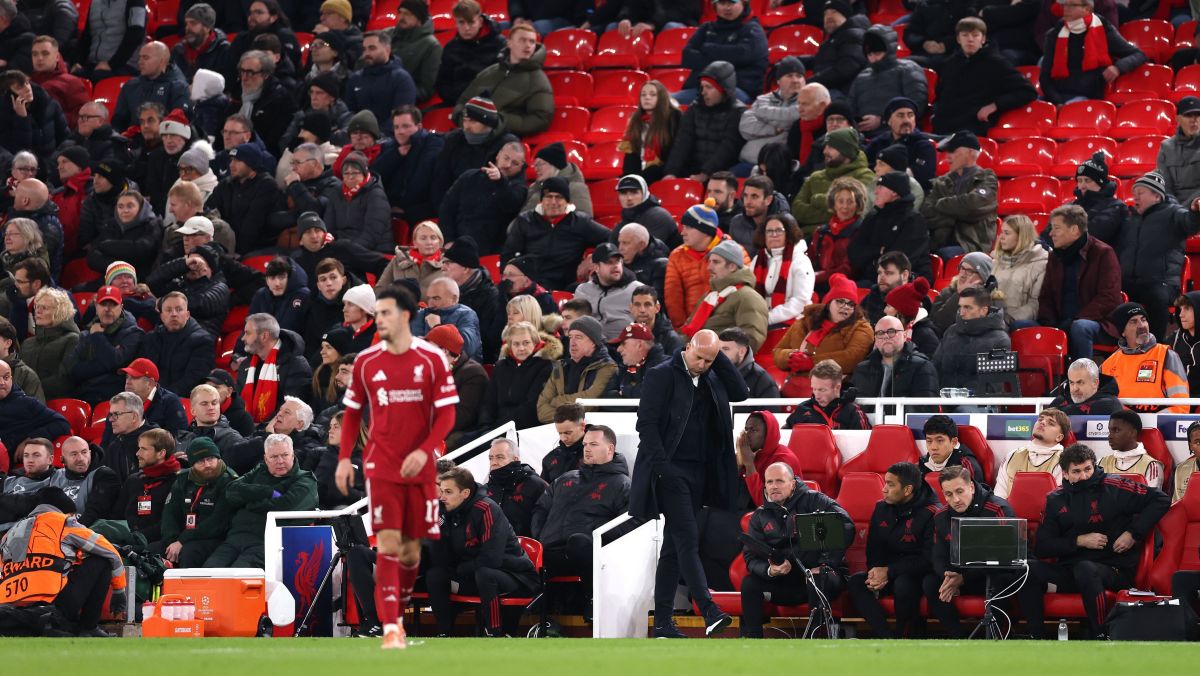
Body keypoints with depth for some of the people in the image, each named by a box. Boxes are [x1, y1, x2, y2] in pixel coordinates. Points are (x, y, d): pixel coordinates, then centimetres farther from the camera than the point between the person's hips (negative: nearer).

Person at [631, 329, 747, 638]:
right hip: (671, 471, -7)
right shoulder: (662, 375, -6)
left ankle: (663, 623, 10)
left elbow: (740, 393, 4)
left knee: (674, 547, 8)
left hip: (698, 473, 7)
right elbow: (646, 423, -10)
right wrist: (661, 467, -18)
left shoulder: (711, 379, 13)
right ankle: (710, 612, -25)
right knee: (688, 539, -15)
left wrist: (720, 357, -1)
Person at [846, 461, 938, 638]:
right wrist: (876, 572, -9)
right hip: (886, 574, 6)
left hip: (918, 575, -6)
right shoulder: (881, 508, 6)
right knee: (856, 582, -20)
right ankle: (887, 638, -28)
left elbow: (929, 559, -19)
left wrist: (888, 572, -20)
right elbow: (873, 549, 13)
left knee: (903, 585, -38)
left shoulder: (931, 514, -16)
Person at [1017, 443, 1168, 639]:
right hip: (1070, 570, 4)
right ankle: (1035, 637, -20)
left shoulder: (1113, 487, -1)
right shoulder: (1056, 501, 10)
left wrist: (1133, 533, -7)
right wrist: (1079, 541, -9)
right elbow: (1041, 548, 4)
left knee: (1085, 568, -39)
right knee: (1029, 570, -22)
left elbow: (1160, 500, 0)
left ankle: (1099, 637, -31)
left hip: (1114, 570, -4)